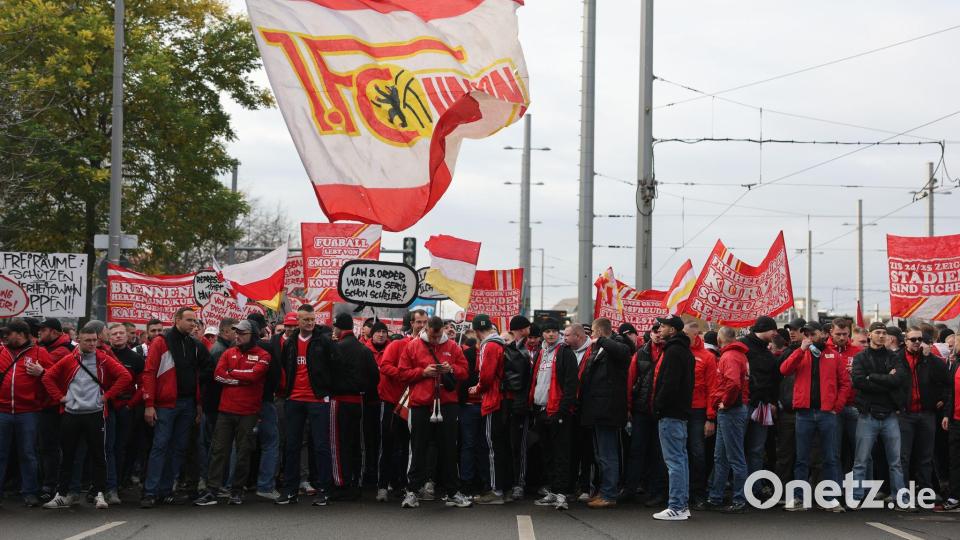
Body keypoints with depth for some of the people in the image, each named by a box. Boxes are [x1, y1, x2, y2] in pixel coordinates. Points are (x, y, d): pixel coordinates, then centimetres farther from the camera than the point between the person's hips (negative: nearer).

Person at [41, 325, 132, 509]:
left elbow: (126, 376, -6)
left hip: (95, 414, -2)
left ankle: (100, 494, 5)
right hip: (71, 415, 2)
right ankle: (62, 494, 17)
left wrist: (107, 395, -6)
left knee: (98, 455, 0)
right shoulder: (69, 360, 5)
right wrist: (59, 396, 4)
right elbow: (48, 377, 13)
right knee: (67, 455, 8)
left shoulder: (104, 360, -1)